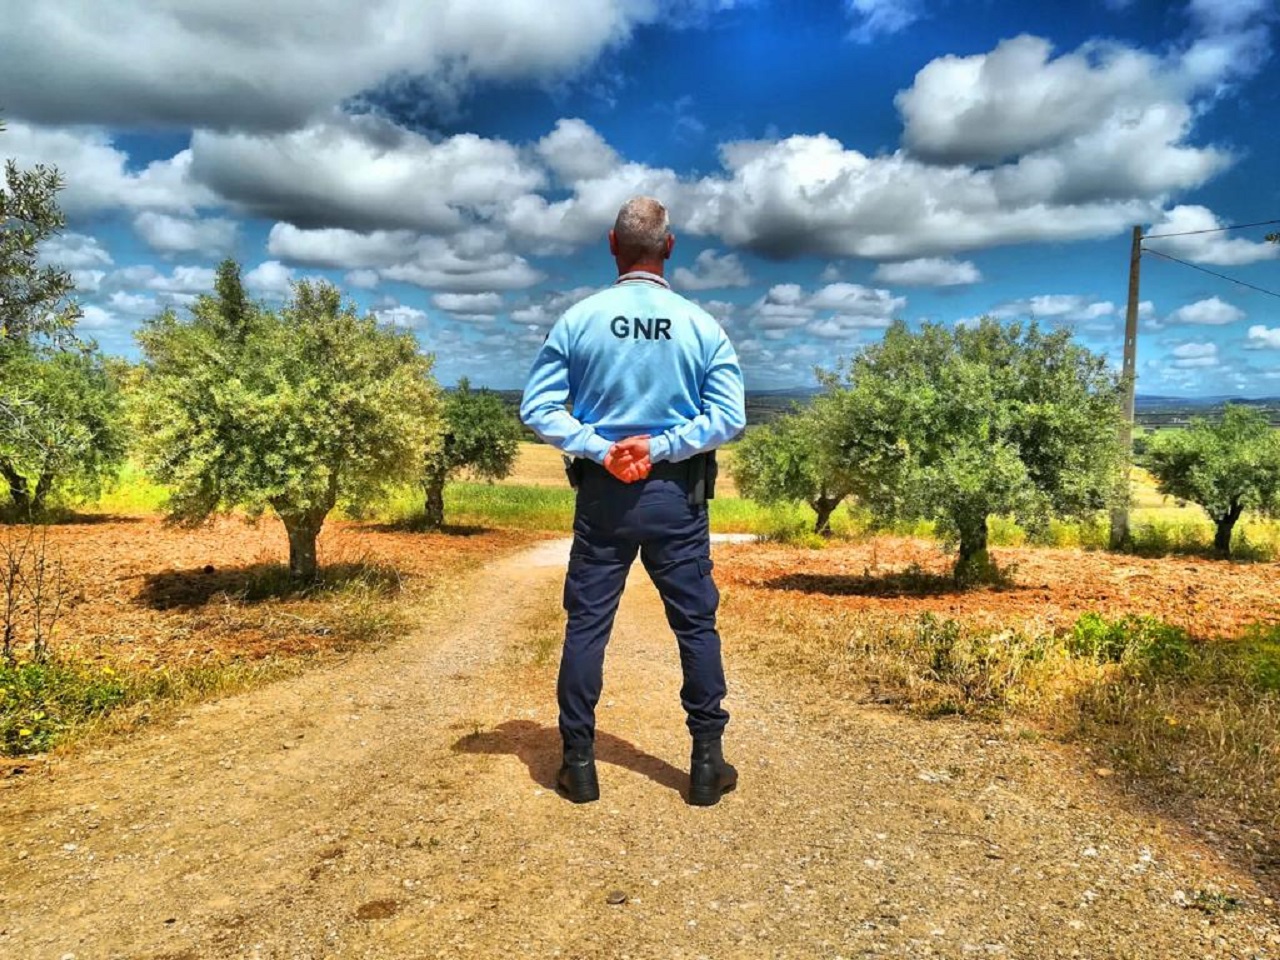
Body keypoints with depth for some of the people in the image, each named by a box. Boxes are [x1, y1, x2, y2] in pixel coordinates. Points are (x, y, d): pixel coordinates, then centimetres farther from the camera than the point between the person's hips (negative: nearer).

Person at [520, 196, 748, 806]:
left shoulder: (577, 320, -2)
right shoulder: (701, 326, -2)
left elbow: (537, 407, -6)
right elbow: (730, 416, -7)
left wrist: (600, 449, -9)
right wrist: (660, 447, -9)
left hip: (601, 495, 0)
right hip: (677, 498, 0)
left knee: (586, 625, 9)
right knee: (697, 625, 10)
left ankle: (579, 763, 15)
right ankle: (707, 763, 17)